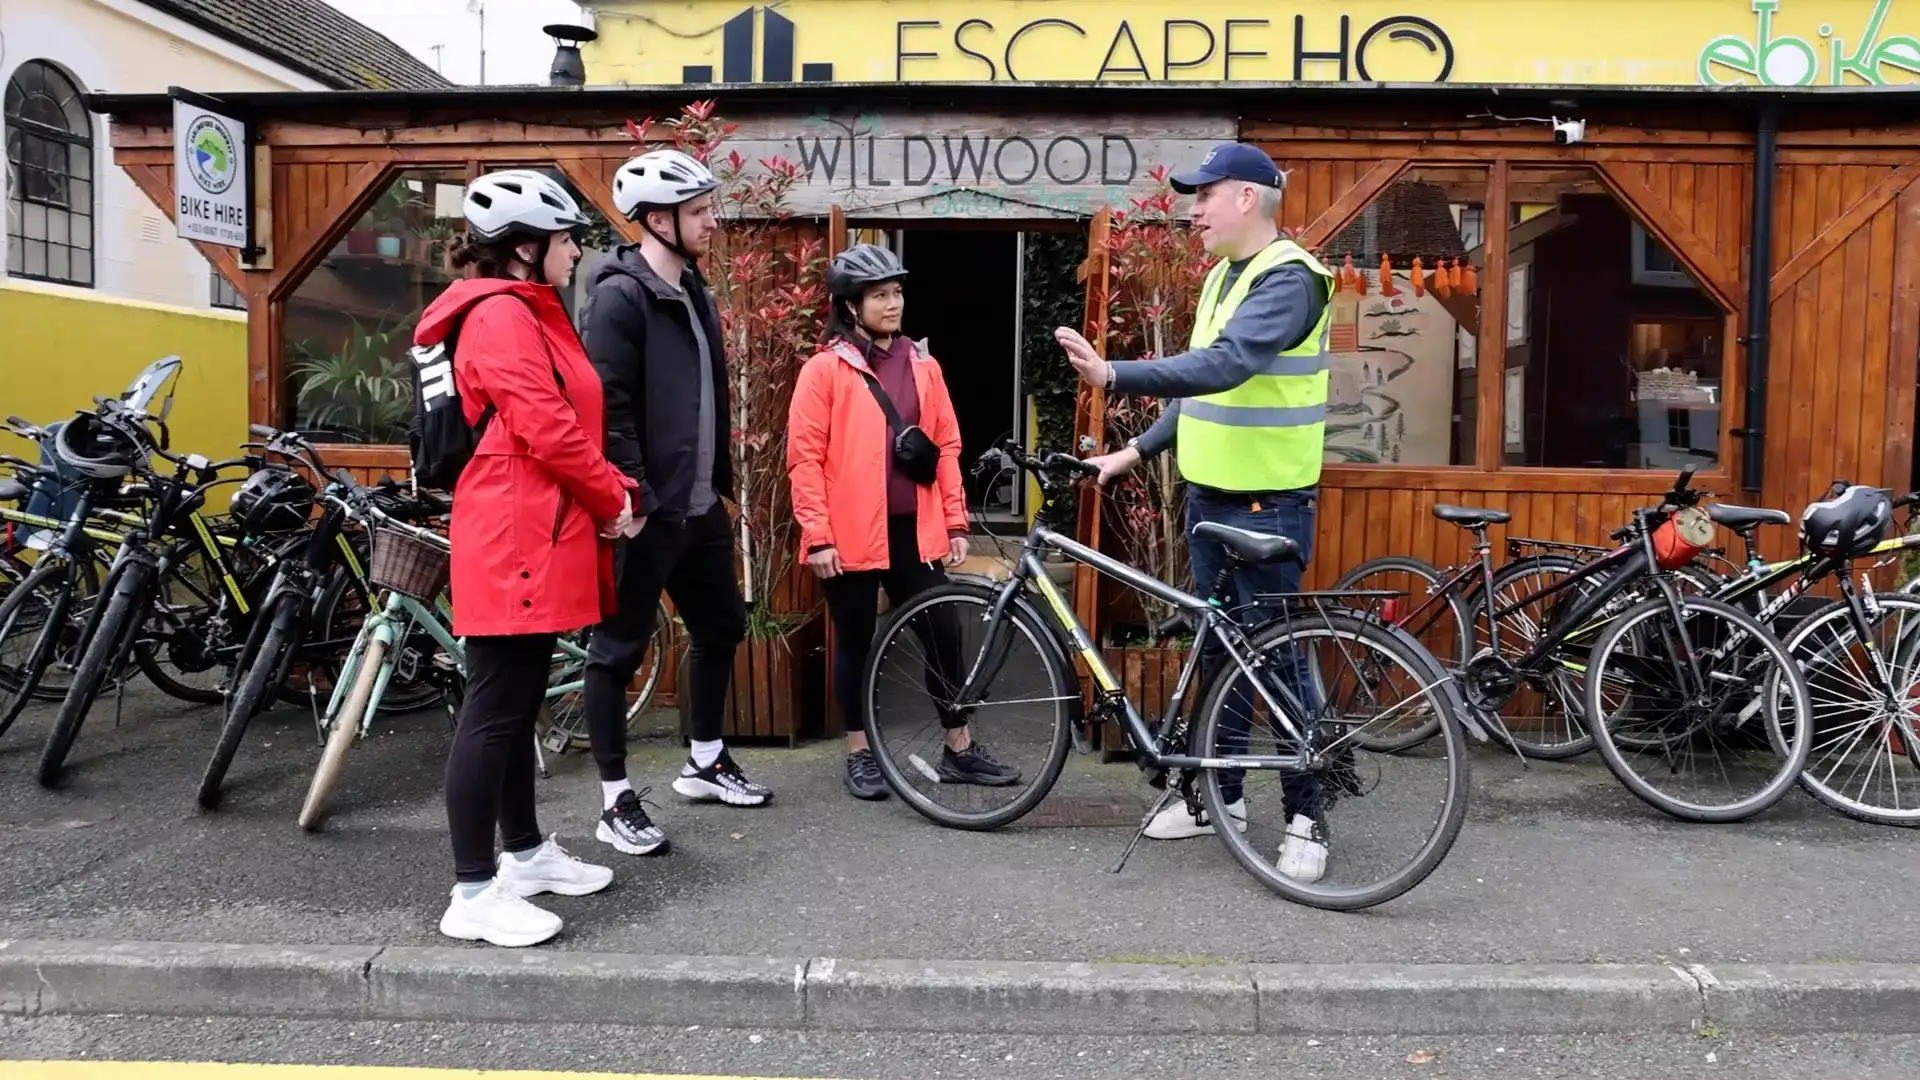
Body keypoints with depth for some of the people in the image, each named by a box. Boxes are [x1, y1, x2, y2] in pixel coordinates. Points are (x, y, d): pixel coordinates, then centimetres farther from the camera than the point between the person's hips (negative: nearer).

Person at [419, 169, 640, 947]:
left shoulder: (526, 314, 20)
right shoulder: (501, 314, -14)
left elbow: (567, 420, 22)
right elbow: (546, 428, -20)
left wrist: (610, 486, 8)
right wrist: (611, 500, -7)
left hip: (536, 537, 11)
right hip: (513, 541, -11)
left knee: (519, 704, 17)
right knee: (494, 709, -6)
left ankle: (525, 852, 29)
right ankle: (474, 894, 1)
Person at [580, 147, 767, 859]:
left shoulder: (694, 292, 15)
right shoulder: (620, 295, -13)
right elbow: (608, 407, -19)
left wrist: (723, 481, 18)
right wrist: (634, 497, -21)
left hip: (700, 506, 9)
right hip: (648, 511, -9)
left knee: (721, 628, 18)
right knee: (620, 649, 2)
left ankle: (704, 763, 35)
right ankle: (615, 801, 12)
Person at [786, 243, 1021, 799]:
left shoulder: (923, 366, 10)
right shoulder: (825, 369, -4)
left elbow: (946, 446, 11)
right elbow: (805, 458, -7)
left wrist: (955, 522, 7)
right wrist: (817, 535, -12)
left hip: (914, 529, 4)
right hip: (851, 534, -4)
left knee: (943, 634, 7)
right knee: (855, 642, 8)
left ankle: (959, 749, 22)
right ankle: (859, 755, 23)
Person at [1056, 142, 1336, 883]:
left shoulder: (1287, 279, -16)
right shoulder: (1222, 276, 13)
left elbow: (1225, 365, -32)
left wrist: (1114, 376, -40)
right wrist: (1138, 450, 13)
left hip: (1267, 504, -9)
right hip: (1208, 494, 9)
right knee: (1220, 648, 15)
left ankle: (1305, 816, 13)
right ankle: (1222, 795, 28)